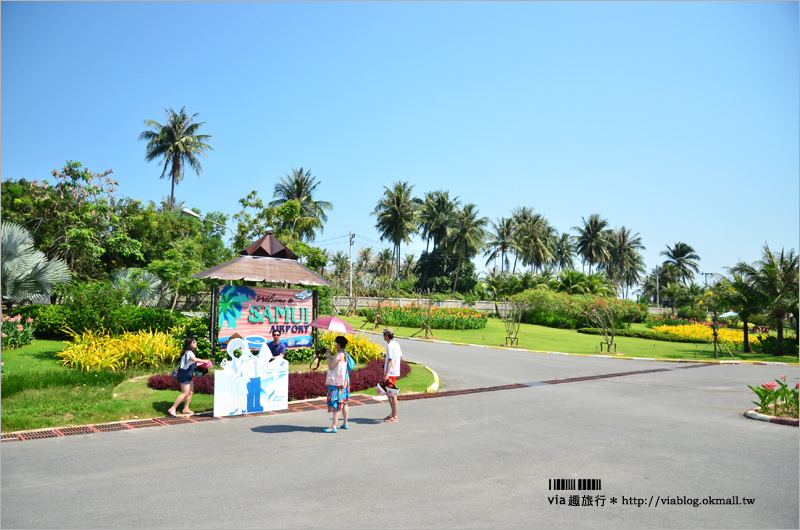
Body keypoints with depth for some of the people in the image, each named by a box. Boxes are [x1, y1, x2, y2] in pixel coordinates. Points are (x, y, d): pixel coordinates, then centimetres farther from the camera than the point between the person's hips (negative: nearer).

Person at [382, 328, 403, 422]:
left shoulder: (390, 346, -16)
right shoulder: (396, 344, 13)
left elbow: (390, 361, -21)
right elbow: (401, 357, 19)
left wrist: (386, 374, -23)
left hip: (391, 373, -10)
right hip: (395, 372, 10)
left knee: (392, 394, -4)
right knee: (388, 393, 17)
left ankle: (395, 416, 1)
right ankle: (393, 413, 23)